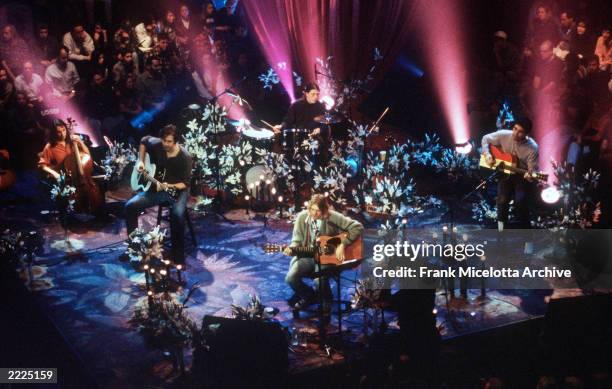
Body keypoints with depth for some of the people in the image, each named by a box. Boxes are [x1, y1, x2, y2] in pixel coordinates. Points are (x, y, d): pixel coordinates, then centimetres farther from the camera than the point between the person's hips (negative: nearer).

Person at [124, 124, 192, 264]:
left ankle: (178, 257, -25)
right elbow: (144, 141, 16)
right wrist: (141, 161, 6)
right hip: (155, 188, 5)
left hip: (177, 190, -5)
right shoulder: (155, 144, -8)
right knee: (130, 206, -14)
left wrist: (170, 187, -33)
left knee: (177, 214, -35)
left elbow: (185, 183, -16)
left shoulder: (184, 157, -20)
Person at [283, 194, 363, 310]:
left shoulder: (333, 217, -15)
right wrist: (291, 248, -20)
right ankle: (309, 295, 13)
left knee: (319, 280, -30)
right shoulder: (302, 217, -5)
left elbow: (358, 227, -17)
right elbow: (297, 239, 2)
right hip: (307, 255, 3)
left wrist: (342, 244, -22)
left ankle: (327, 300, 8)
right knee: (290, 278, -20)